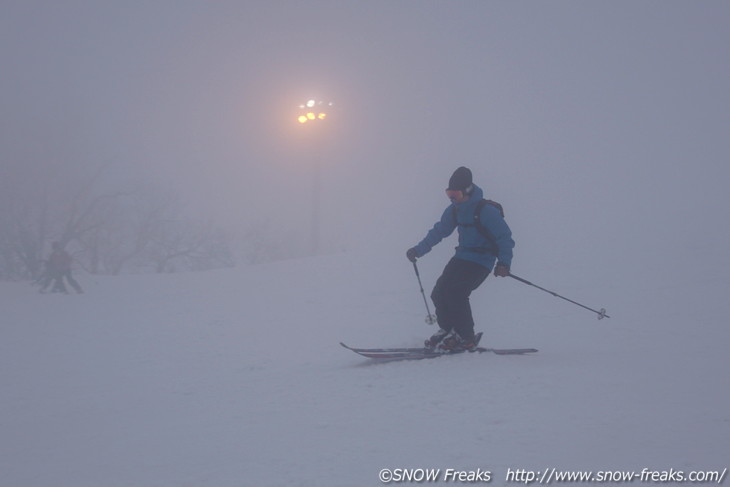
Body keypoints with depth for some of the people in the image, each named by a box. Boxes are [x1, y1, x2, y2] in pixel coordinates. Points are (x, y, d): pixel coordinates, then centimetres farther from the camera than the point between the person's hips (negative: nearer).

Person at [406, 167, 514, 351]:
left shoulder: (486, 211, -17)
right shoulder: (455, 210, 7)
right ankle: (447, 330, 15)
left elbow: (504, 237, -17)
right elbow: (439, 231, 19)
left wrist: (504, 262, -29)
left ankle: (465, 337, -13)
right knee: (439, 293, -3)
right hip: (461, 257, 8)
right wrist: (418, 250, 17)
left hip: (481, 261, -8)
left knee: (455, 292, -23)